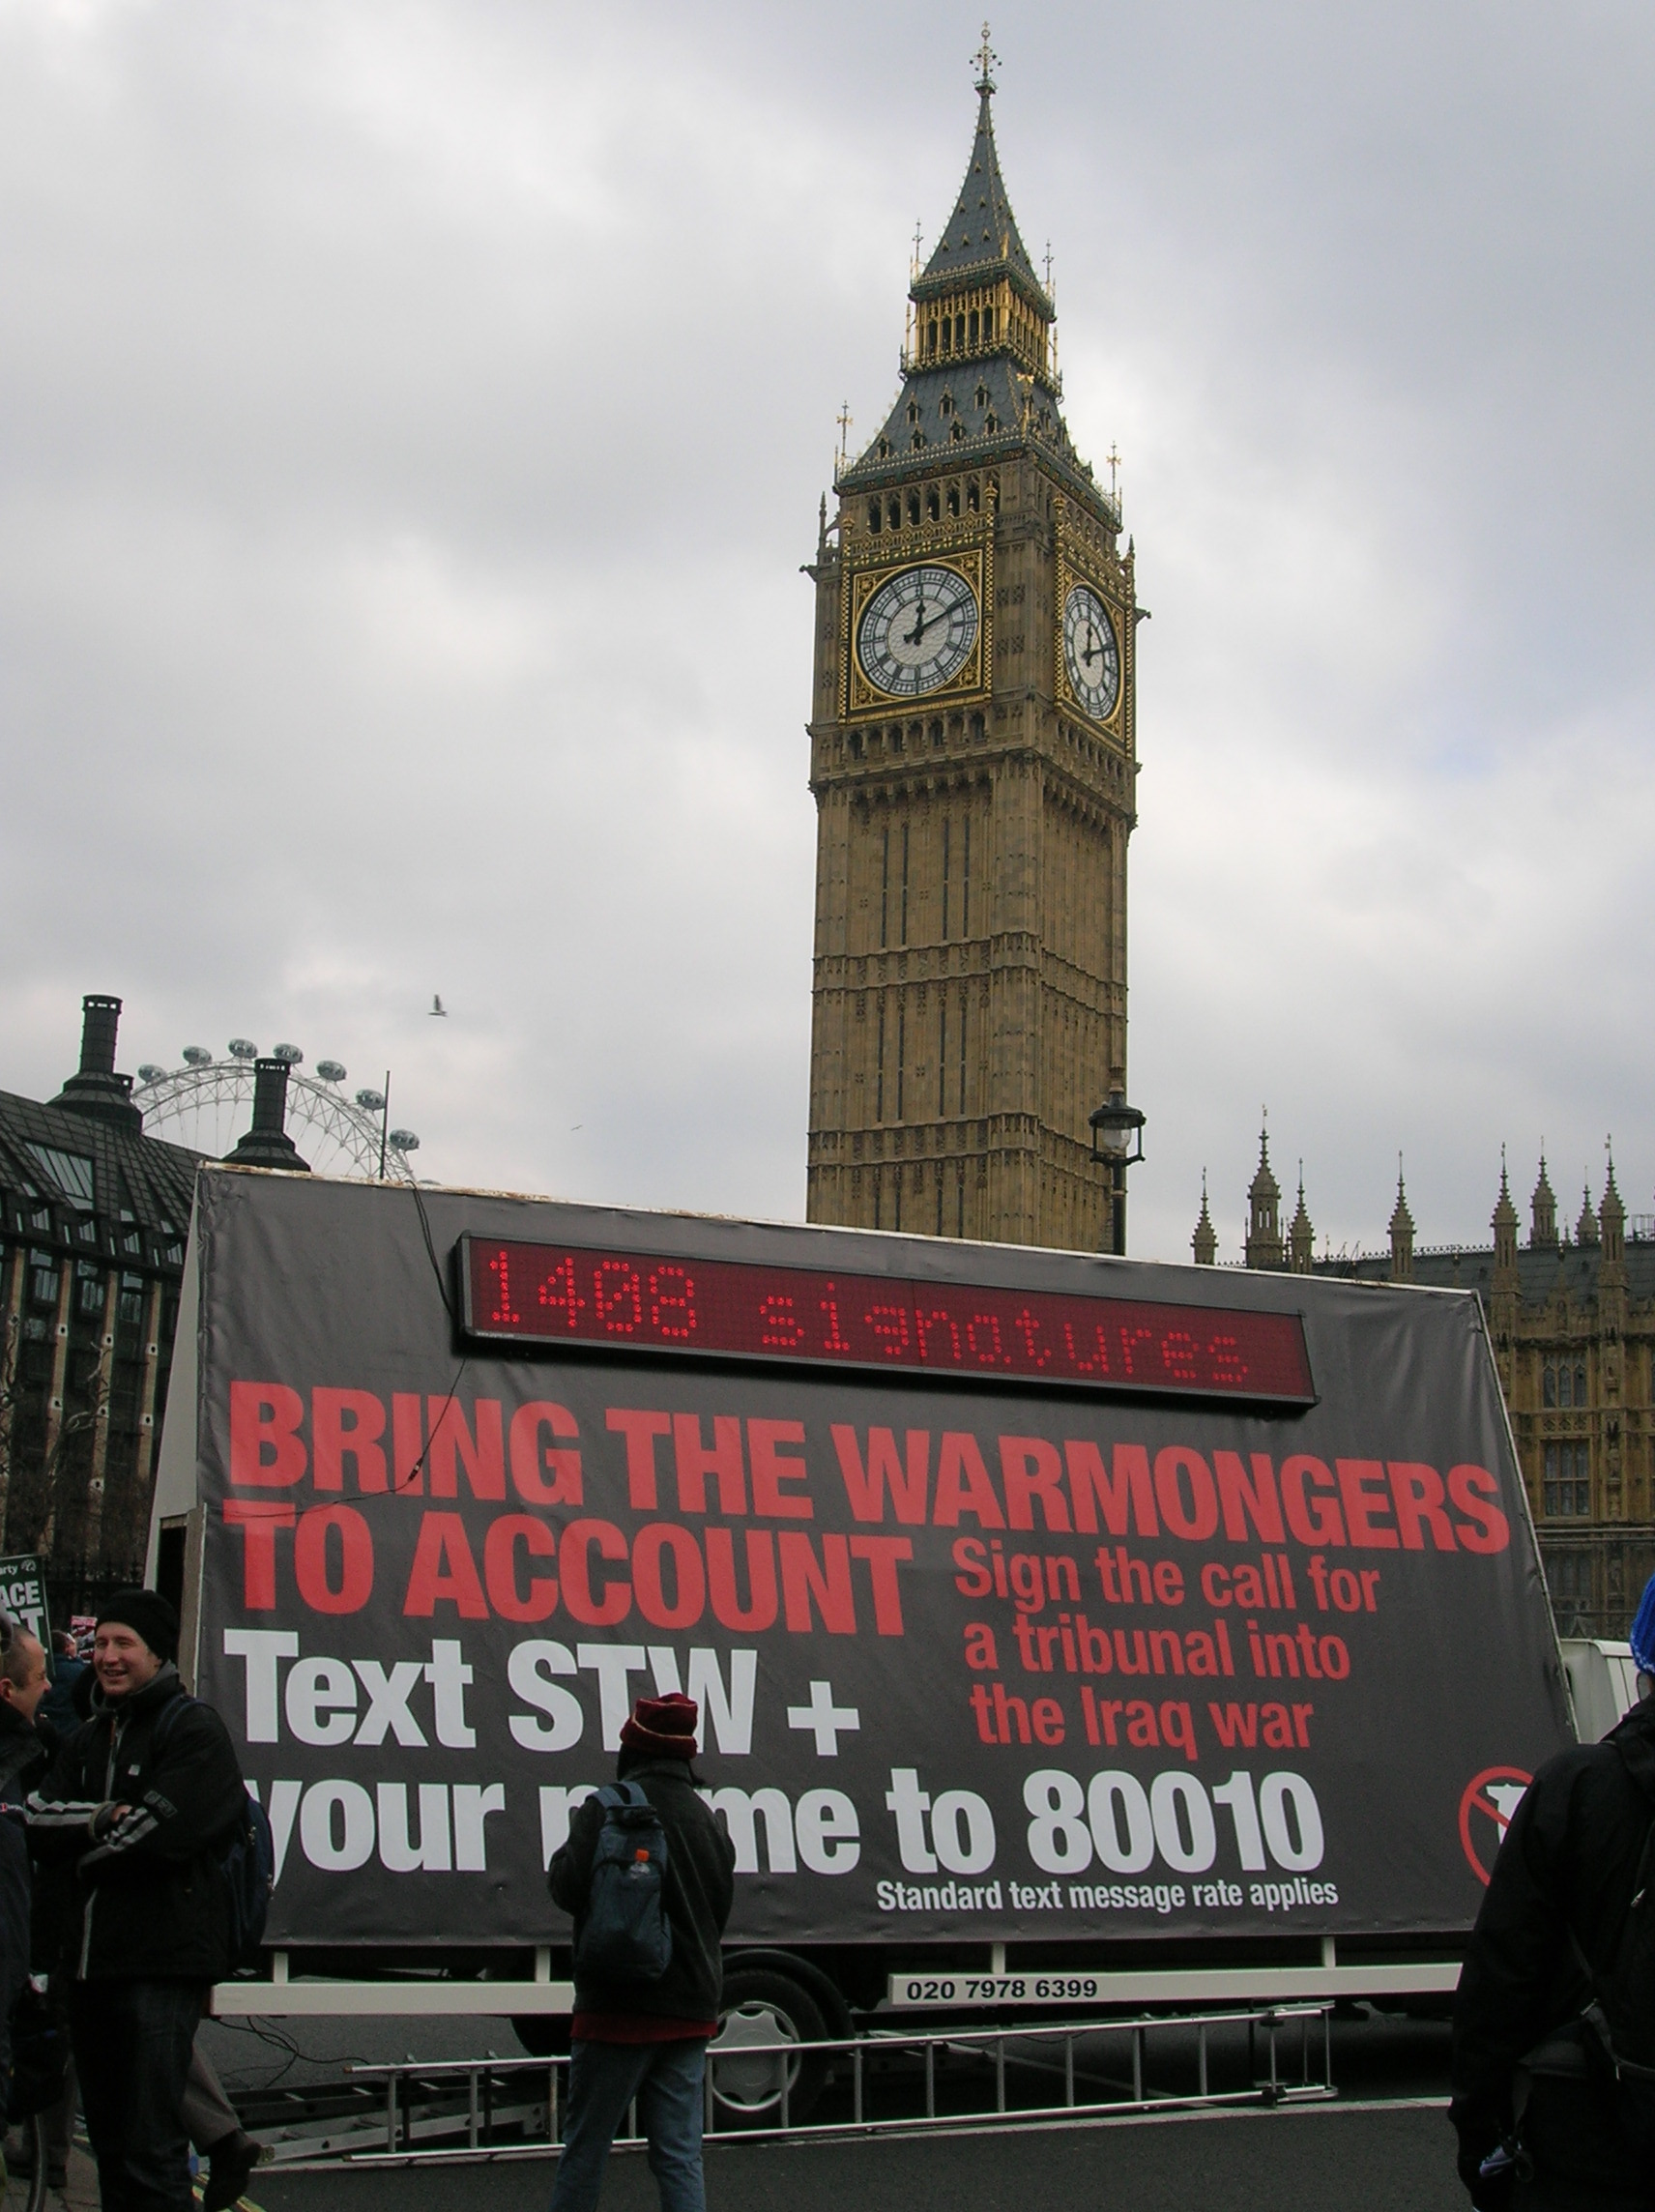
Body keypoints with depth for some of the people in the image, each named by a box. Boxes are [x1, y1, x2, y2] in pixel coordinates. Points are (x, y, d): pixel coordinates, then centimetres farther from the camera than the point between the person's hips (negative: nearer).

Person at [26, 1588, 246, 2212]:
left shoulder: (193, 1728, -2)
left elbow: (163, 1831, -15)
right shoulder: (88, 1738, 20)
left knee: (151, 2154, -11)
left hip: (161, 1961, -7)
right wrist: (102, 1819, -12)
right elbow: (39, 1821, 5)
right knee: (110, 2147, 13)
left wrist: (81, 1850, -2)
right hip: (92, 1959, 8)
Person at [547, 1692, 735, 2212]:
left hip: (619, 2010, -5)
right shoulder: (708, 1821, 8)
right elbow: (721, 1912, 14)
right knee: (680, 2155, 5)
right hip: (690, 2012, 5)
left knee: (584, 2148, 6)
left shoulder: (607, 1808, -11)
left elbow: (569, 1890, -13)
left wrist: (568, 1849, 5)